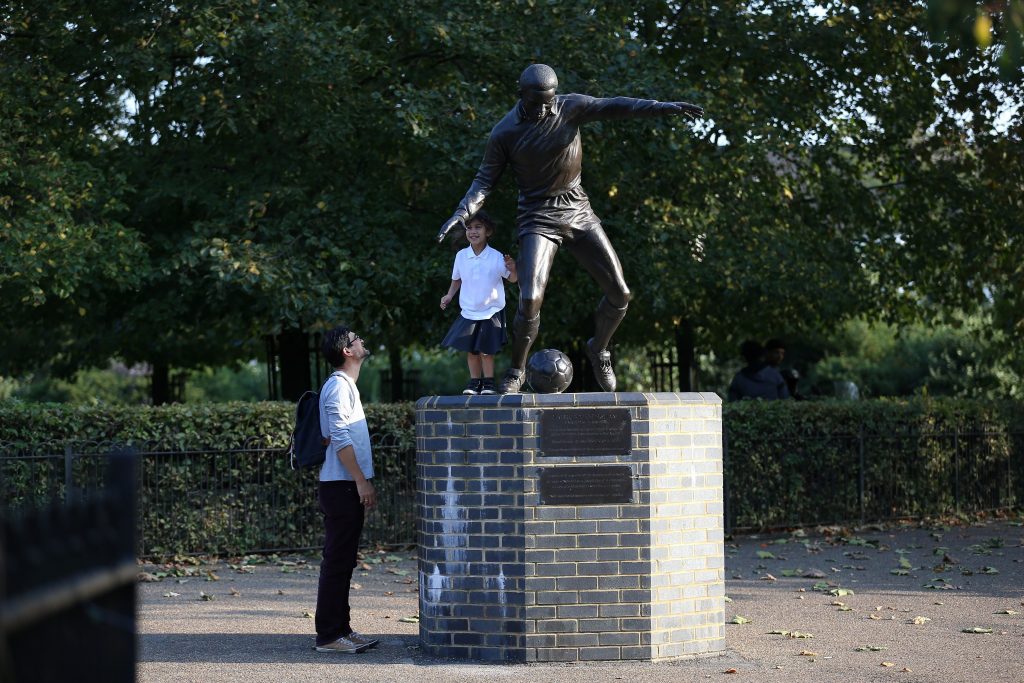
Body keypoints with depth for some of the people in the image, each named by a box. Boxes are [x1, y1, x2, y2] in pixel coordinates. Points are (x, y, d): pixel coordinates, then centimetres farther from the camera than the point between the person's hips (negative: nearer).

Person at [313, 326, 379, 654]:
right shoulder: (339, 386, -13)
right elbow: (340, 439, -20)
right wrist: (361, 482, -21)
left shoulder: (345, 385, 19)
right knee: (337, 562, -9)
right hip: (342, 487, -10)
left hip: (347, 486, 10)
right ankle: (329, 635, -8)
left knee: (342, 562, 12)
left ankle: (341, 629, 17)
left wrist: (364, 481, 21)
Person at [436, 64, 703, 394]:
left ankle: (598, 350, 28)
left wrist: (664, 107, -27)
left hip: (578, 211, 3)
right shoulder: (504, 133, -9)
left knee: (619, 293, 1)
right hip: (538, 218, -3)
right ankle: (515, 371, 1)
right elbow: (485, 179, -4)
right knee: (530, 299, -19)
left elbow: (613, 107, -15)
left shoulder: (570, 107, -6)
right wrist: (462, 213, -21)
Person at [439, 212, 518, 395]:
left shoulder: (496, 257, -12)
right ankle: (474, 382, 15)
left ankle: (488, 383, 9)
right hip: (469, 312, 3)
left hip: (491, 312, -3)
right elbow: (456, 279, 13)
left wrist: (512, 269, -26)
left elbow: (512, 279, -4)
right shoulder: (461, 256, -3)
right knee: (470, 349, 4)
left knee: (486, 350, -3)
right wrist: (449, 295, -1)